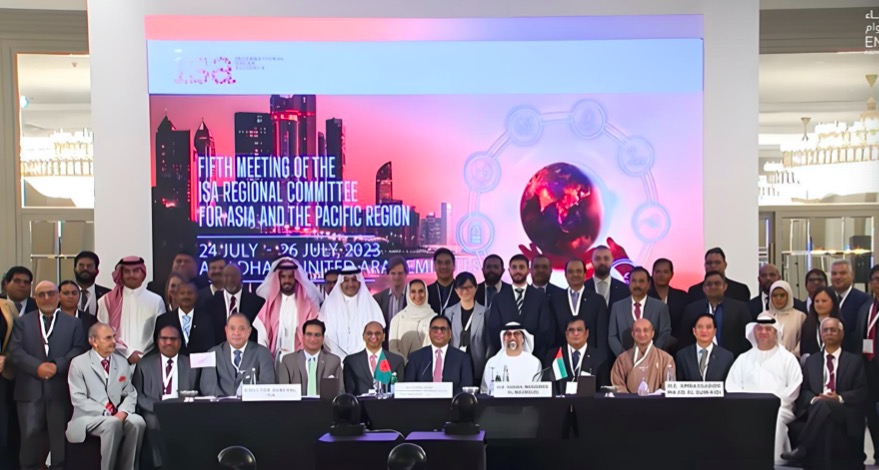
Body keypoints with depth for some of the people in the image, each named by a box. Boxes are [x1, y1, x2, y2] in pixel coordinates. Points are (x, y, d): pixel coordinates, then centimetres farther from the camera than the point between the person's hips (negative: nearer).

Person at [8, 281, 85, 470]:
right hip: (30, 388, 0)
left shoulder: (73, 323, 13)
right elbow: (15, 352, 2)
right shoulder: (23, 322, 14)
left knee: (60, 436, 3)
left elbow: (78, 350, 1)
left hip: (60, 389, 0)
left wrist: (57, 365, -15)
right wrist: (37, 367, -13)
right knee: (31, 435, -1)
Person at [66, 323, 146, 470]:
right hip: (89, 417, -4)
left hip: (117, 415, 4)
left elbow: (130, 394, 11)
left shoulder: (122, 362, 13)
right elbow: (78, 399, -9)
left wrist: (122, 412, -12)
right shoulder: (78, 363, -1)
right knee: (113, 424, -36)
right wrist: (106, 414, -18)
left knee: (137, 422, -28)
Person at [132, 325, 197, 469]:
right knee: (153, 422, -33)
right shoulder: (145, 364, 14)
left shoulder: (191, 365, 15)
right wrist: (157, 406, -10)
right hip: (154, 411, 0)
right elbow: (137, 393, 6)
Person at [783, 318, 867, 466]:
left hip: (844, 412, -2)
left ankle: (802, 450, -44)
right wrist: (814, 399, -8)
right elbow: (803, 390, 16)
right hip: (816, 409, 2)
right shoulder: (811, 360, 24)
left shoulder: (854, 361, 16)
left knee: (823, 405, -38)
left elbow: (862, 392, 6)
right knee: (819, 403, -37)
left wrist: (840, 398, -13)